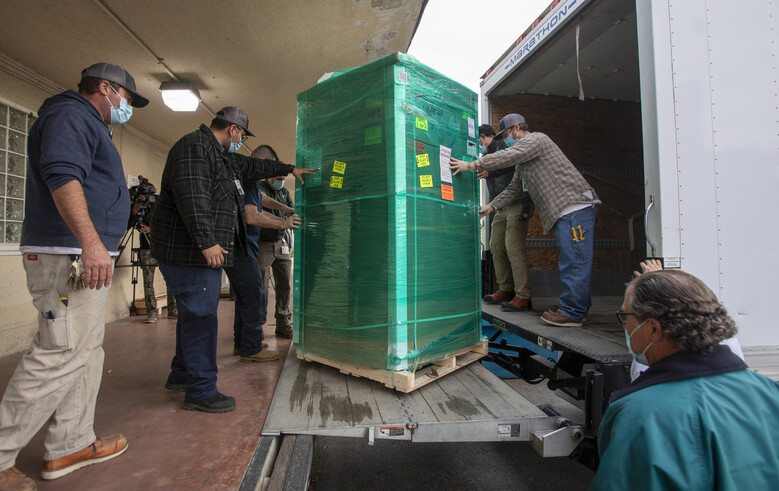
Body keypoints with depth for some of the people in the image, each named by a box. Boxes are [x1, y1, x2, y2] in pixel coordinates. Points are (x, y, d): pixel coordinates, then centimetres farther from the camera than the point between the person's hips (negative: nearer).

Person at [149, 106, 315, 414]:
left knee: (195, 314, 17)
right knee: (200, 316, -7)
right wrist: (207, 242, -29)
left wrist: (289, 169, 43)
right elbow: (192, 196, -25)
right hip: (190, 250, -11)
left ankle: (181, 375, 33)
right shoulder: (194, 147, -12)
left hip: (204, 251, 11)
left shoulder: (222, 156, 22)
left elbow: (251, 167, 37)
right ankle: (200, 391, 4)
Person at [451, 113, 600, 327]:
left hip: (575, 206, -10)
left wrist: (473, 164, -15)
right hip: (564, 212, 10)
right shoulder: (522, 163, 26)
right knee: (570, 261, 10)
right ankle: (579, 307, 17)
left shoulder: (536, 139, -3)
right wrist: (491, 206, 19)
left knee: (574, 261, -10)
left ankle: (572, 313, -8)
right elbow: (513, 188, 27)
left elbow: (508, 156, -18)